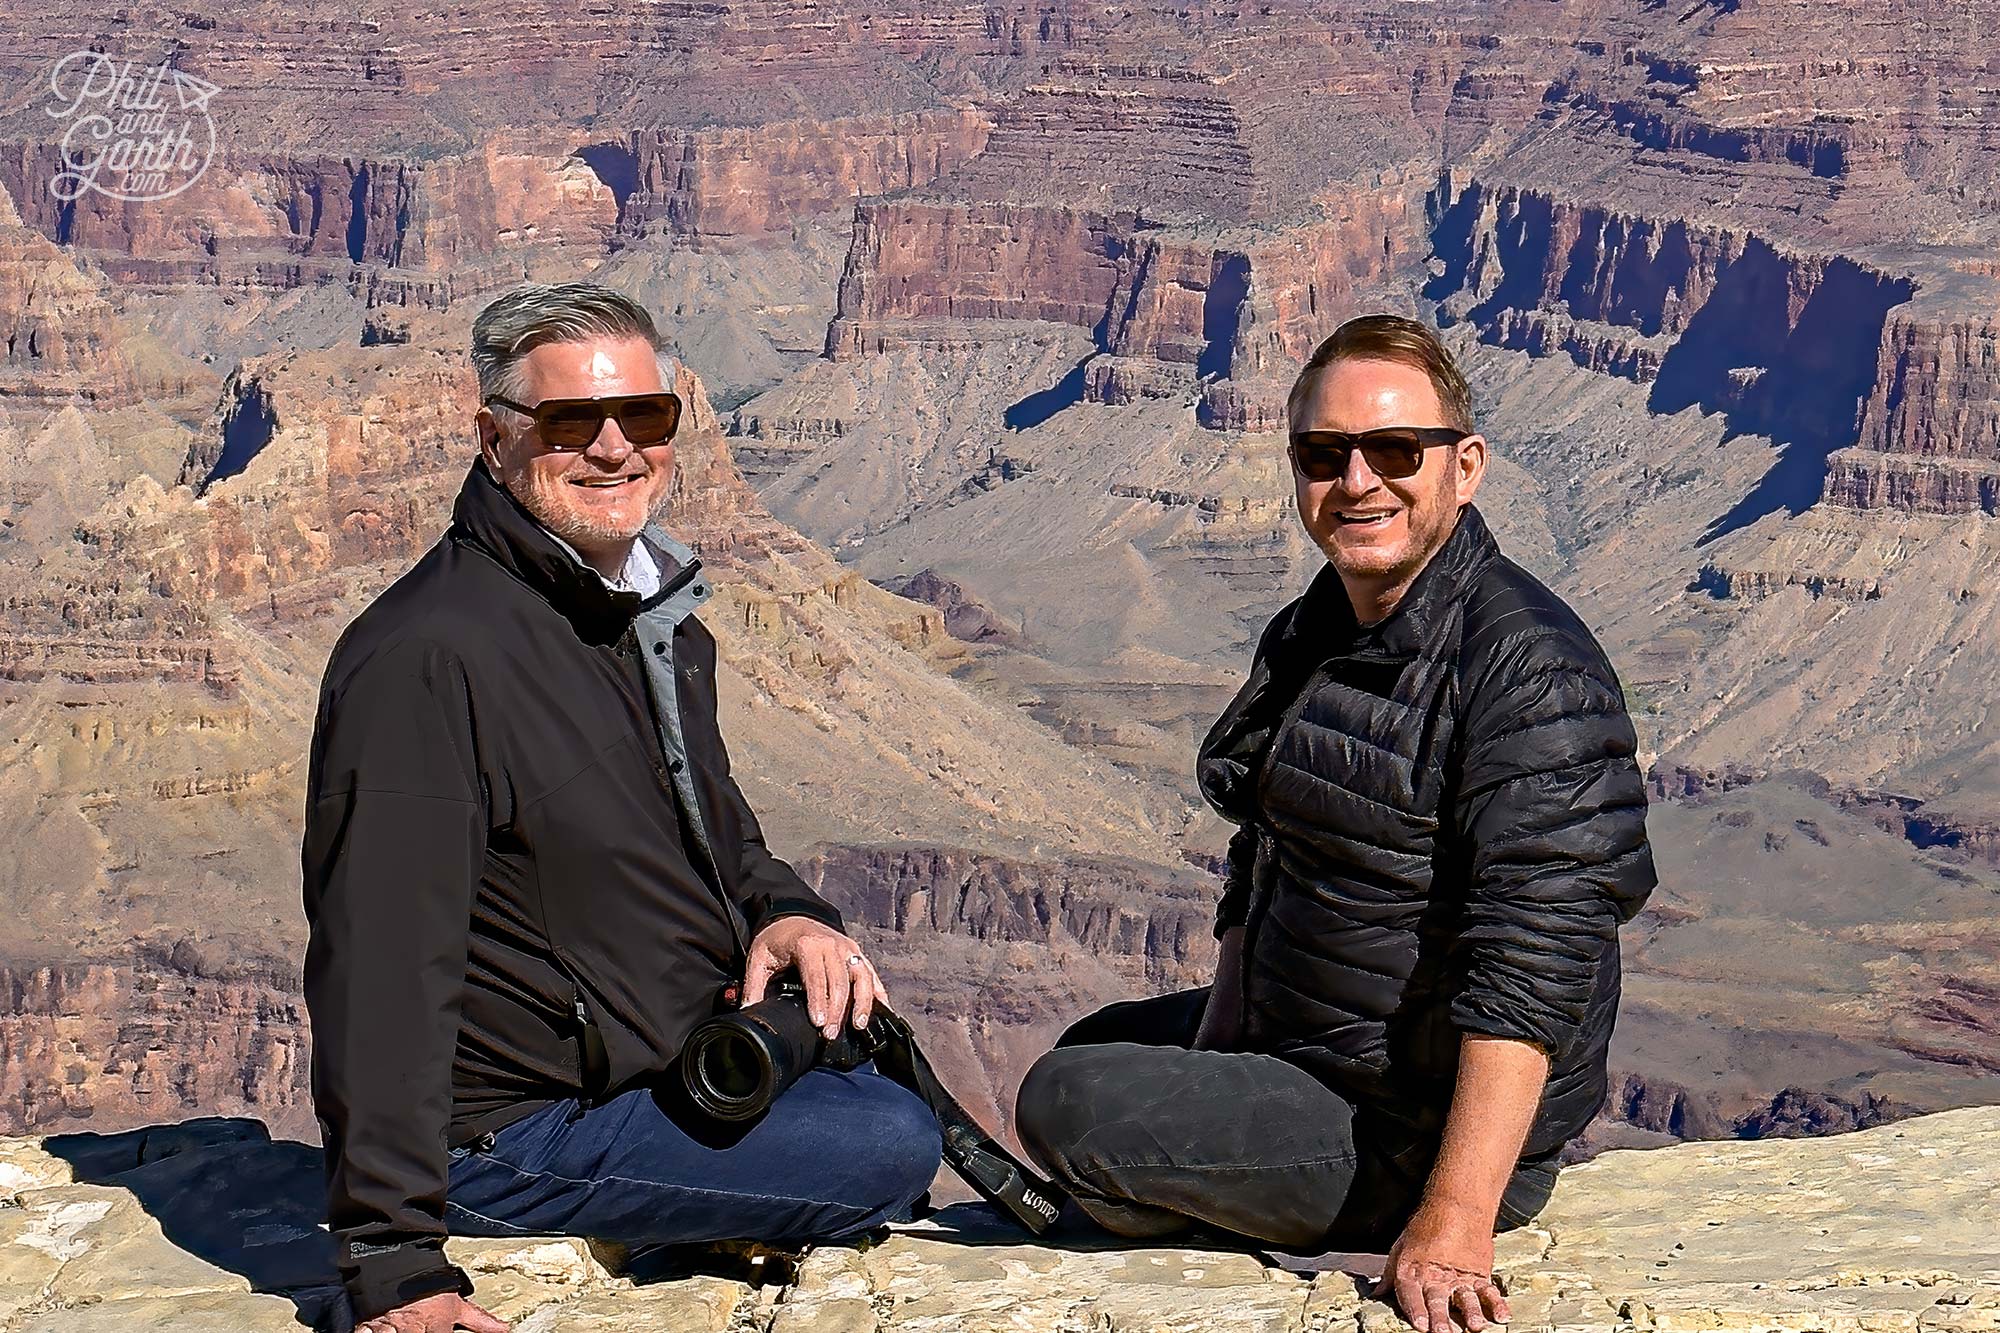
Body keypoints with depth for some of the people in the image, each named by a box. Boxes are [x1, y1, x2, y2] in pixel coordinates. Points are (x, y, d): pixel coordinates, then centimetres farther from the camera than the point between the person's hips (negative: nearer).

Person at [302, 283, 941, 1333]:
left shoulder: (659, 615, 8)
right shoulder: (425, 656, -23)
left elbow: (714, 830, 23)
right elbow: (380, 969, -27)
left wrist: (785, 913, -1)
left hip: (668, 1062, 9)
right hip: (511, 1130, -9)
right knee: (890, 1148, -19)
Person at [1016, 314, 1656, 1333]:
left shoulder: (1531, 673, -24)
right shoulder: (1305, 638, 6)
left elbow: (1532, 963, -31)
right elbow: (1261, 868, 17)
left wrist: (1452, 1228, -36)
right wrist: (1212, 1068, 7)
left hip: (1420, 1136, -10)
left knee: (1065, 1103, -15)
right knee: (1095, 1046, 27)